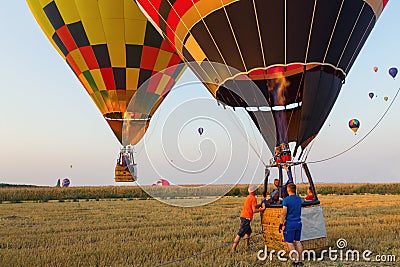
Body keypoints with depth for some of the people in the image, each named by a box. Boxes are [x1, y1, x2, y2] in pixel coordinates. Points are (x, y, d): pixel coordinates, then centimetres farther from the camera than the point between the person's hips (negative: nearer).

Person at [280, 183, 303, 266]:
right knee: (298, 241, 14)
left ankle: (296, 260, 1)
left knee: (289, 242, 3)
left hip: (290, 224, -6)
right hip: (298, 223, 6)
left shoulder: (286, 200, -14)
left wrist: (281, 223, -6)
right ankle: (300, 260, 15)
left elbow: (284, 213, -15)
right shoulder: (299, 199, 6)